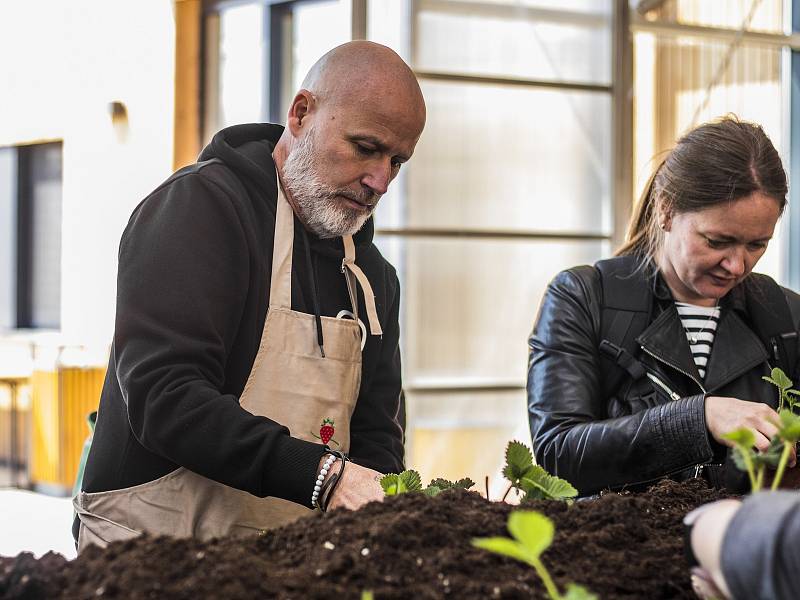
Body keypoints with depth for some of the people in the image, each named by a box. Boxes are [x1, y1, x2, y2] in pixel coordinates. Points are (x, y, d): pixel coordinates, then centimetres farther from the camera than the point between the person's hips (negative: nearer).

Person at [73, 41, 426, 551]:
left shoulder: (374, 276, 18)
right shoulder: (201, 205, -6)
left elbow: (376, 437, 19)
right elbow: (162, 395, -18)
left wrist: (383, 509, -6)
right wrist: (320, 474, -27)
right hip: (154, 543, -9)